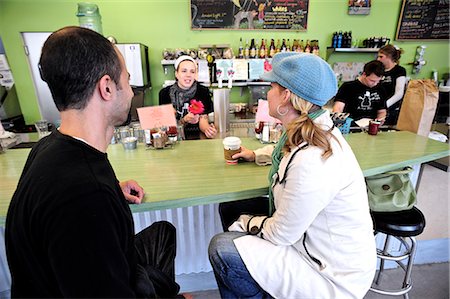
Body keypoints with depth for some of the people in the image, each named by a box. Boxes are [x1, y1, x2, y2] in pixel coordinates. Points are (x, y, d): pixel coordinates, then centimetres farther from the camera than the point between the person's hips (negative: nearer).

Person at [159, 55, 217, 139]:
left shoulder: (203, 91, -4)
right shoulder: (165, 93, -4)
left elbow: (203, 119, -10)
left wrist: (208, 129, -33)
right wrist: (185, 120, -25)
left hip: (198, 137, -1)